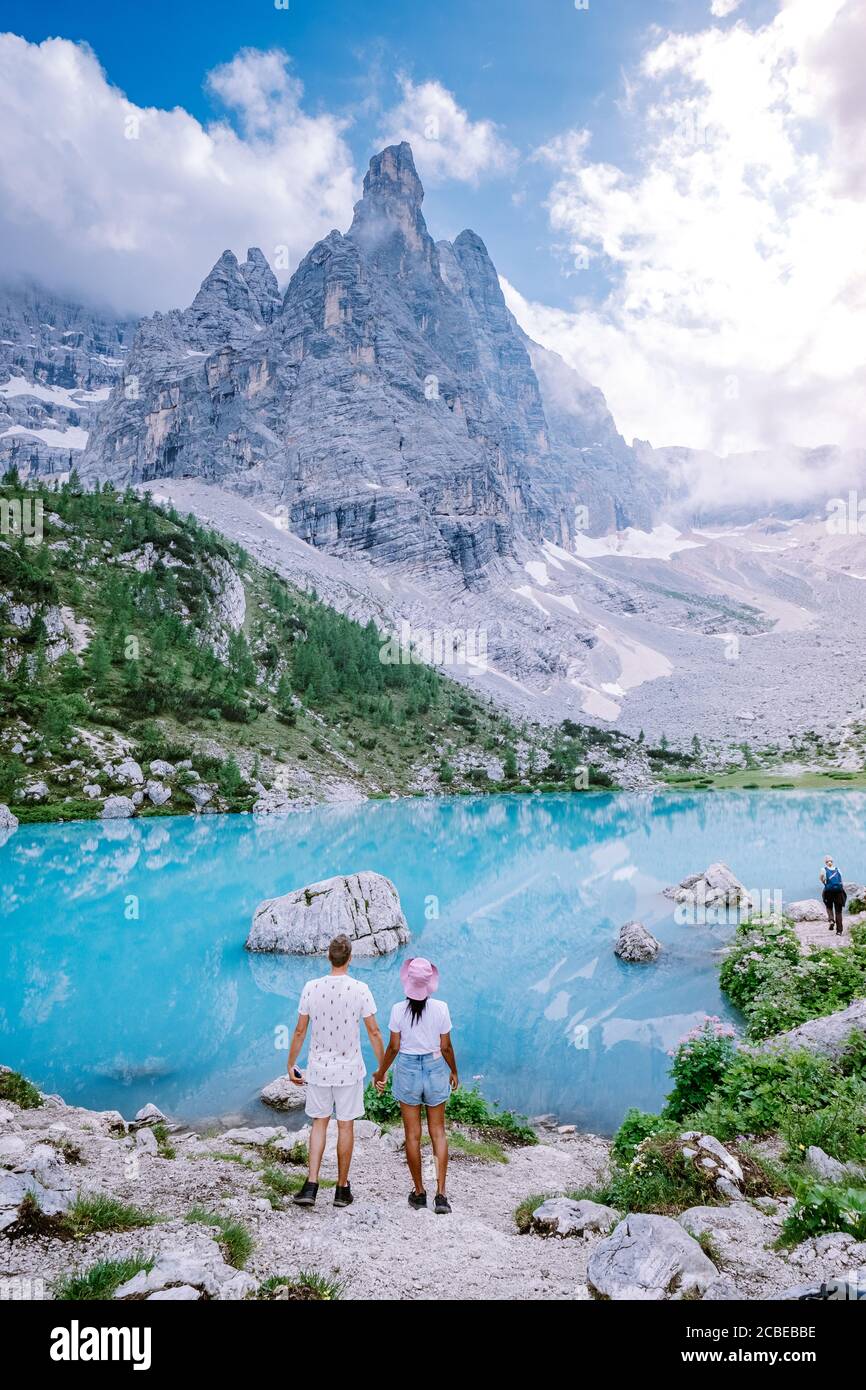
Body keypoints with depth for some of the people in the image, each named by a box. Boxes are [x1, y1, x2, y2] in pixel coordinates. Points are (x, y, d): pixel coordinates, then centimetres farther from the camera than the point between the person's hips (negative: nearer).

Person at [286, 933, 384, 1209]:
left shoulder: (311, 987, -8)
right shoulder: (360, 989, -12)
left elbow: (299, 1031, -2)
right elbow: (373, 1032, -8)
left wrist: (291, 1065, 10)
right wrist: (382, 1068, 3)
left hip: (318, 1069, 1)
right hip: (349, 1070, -1)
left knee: (319, 1123, 15)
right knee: (346, 1126, 10)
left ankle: (311, 1186, 8)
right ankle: (342, 1189, 19)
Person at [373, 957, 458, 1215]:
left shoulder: (398, 1010, -13)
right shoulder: (441, 1008, -12)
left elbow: (393, 1047, -6)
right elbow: (446, 1047, -4)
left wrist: (381, 1073, 10)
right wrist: (453, 1072, 12)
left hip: (407, 1069, -1)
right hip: (435, 1068, 1)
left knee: (413, 1134, 12)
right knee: (438, 1132, 12)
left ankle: (419, 1192, 22)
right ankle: (441, 1195, 7)